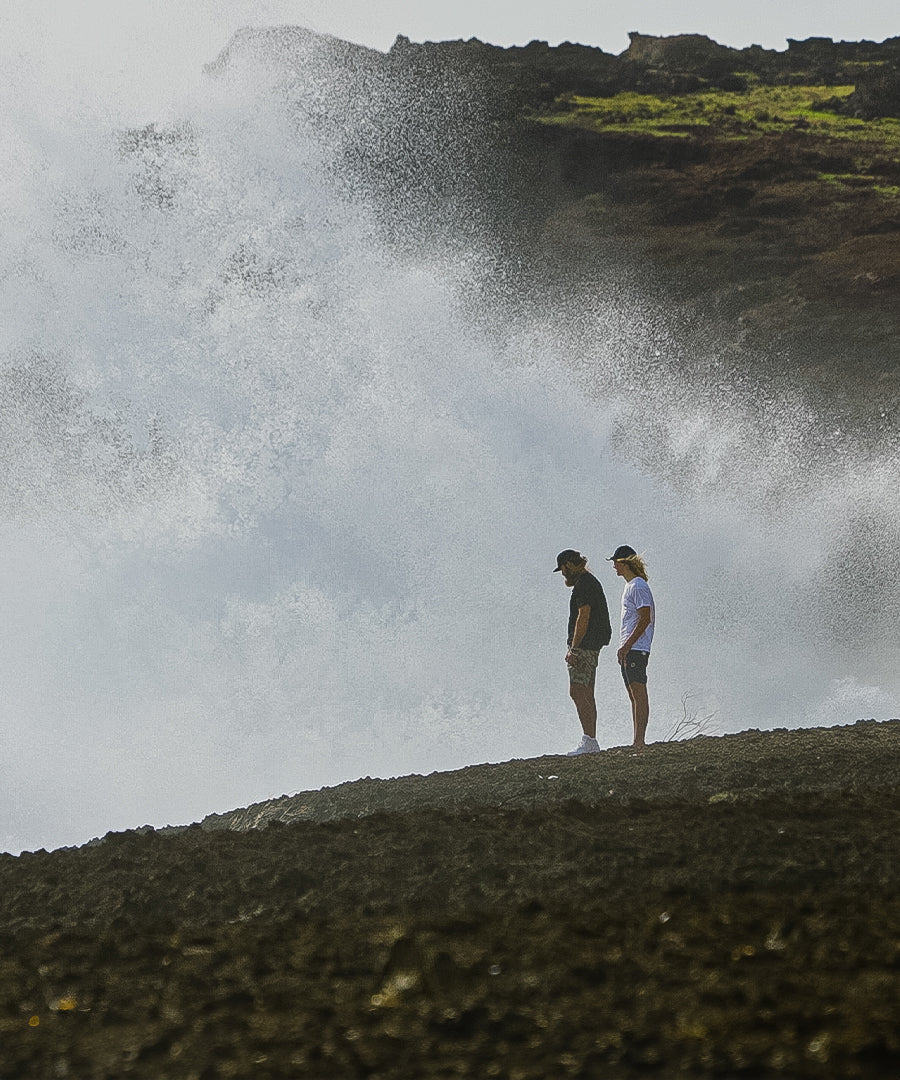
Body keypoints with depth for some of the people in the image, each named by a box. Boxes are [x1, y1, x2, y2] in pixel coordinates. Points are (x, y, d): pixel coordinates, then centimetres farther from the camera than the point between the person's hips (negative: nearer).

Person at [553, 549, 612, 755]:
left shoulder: (583, 585, -13)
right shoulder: (590, 582, 20)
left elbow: (583, 617, -20)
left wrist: (573, 649, -21)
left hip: (583, 645, -11)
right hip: (591, 646, 11)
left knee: (577, 692, -14)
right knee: (587, 695, 11)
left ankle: (589, 740, -18)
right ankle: (591, 742, 11)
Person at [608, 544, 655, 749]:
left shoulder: (638, 587, -11)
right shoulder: (631, 586, 20)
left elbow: (644, 619, -18)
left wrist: (626, 646, -21)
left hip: (636, 648, -11)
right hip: (629, 650, 11)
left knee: (639, 694, -11)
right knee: (634, 696, 10)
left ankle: (640, 741, -14)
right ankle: (638, 742, 12)